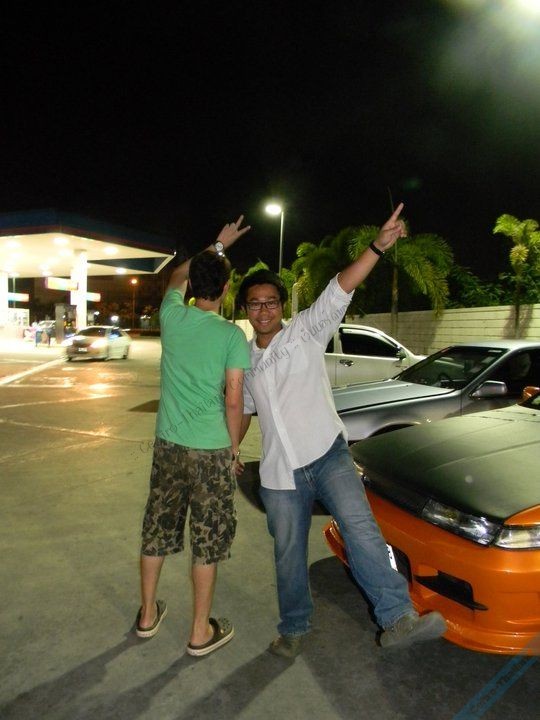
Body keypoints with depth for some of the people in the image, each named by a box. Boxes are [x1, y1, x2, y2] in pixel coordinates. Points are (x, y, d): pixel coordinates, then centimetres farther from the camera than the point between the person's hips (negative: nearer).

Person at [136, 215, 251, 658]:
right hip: (211, 451, -4)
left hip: (168, 444, 4)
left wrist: (217, 247, 27)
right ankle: (202, 633, 24)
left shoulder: (171, 316, -1)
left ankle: (148, 615, 37)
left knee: (158, 530, 18)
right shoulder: (233, 335, -12)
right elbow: (234, 401, -12)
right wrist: (235, 445, 3)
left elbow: (177, 276, 21)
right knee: (208, 540, 10)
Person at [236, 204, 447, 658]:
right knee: (288, 554, 14)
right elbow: (242, 408, 23)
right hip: (280, 472, 4)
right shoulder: (245, 358, 11)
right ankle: (294, 629, 33)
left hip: (327, 454, -3)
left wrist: (379, 246, -29)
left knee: (359, 525, -26)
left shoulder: (306, 331, -2)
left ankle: (397, 617, -24)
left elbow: (341, 290, -17)